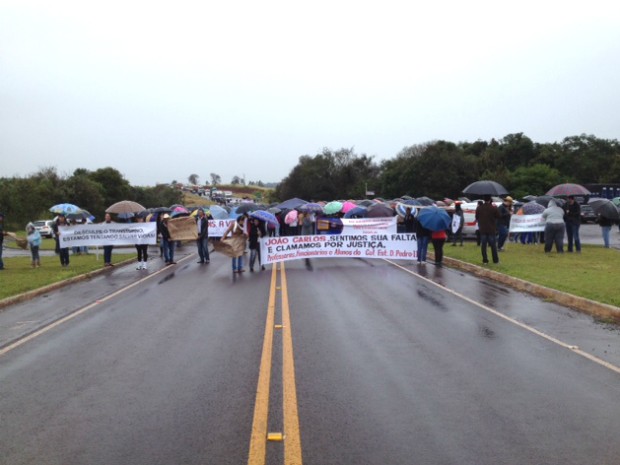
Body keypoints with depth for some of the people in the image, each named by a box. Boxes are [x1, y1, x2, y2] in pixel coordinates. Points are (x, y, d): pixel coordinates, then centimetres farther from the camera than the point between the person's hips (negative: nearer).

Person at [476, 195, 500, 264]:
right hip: (492, 230, -1)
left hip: (482, 229, 1)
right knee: (493, 245, 6)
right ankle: (495, 260, 10)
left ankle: (485, 259, 4)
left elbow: (477, 218, 4)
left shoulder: (479, 208, -4)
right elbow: (498, 217, 0)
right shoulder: (494, 208, -11)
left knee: (483, 245, 6)